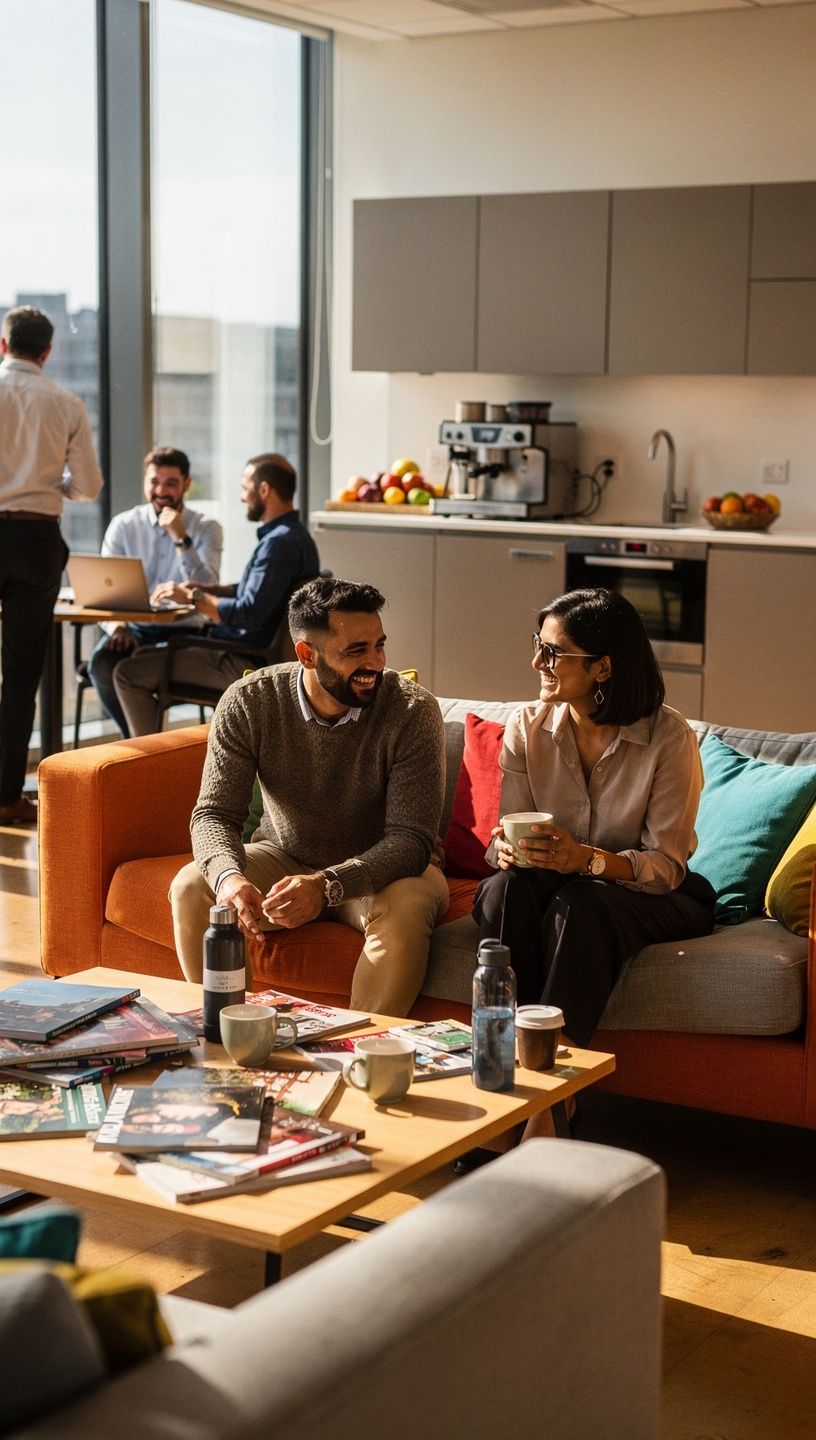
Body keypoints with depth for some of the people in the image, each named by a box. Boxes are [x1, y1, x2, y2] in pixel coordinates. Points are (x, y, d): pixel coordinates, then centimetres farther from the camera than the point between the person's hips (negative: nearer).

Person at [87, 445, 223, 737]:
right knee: (101, 662, -29)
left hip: (182, 631, -2)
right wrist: (116, 627, -19)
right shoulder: (123, 525, 7)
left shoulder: (206, 528, 2)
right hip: (134, 628, 2)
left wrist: (181, 539, -19)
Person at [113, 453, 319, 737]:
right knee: (143, 656, 23)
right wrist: (201, 589, 9)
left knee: (128, 673, -9)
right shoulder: (291, 535, 12)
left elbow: (249, 614, -28)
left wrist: (192, 597, -15)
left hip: (245, 664, -11)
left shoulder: (281, 543, -23)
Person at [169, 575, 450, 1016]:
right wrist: (229, 877, -40)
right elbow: (215, 813, -16)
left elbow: (411, 839, -25)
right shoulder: (248, 702, -15)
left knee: (406, 910, -35)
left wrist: (327, 885, -43)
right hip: (285, 859, 2)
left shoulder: (412, 710, -22)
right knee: (190, 888, -23)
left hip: (385, 868, -2)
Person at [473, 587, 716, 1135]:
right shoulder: (527, 728, -2)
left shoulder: (669, 738, -14)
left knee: (577, 904, -37)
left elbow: (666, 865, -17)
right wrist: (506, 849, -27)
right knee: (502, 890, -31)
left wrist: (586, 858, -35)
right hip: (554, 885, 4)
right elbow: (509, 834, -1)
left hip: (653, 897, -3)